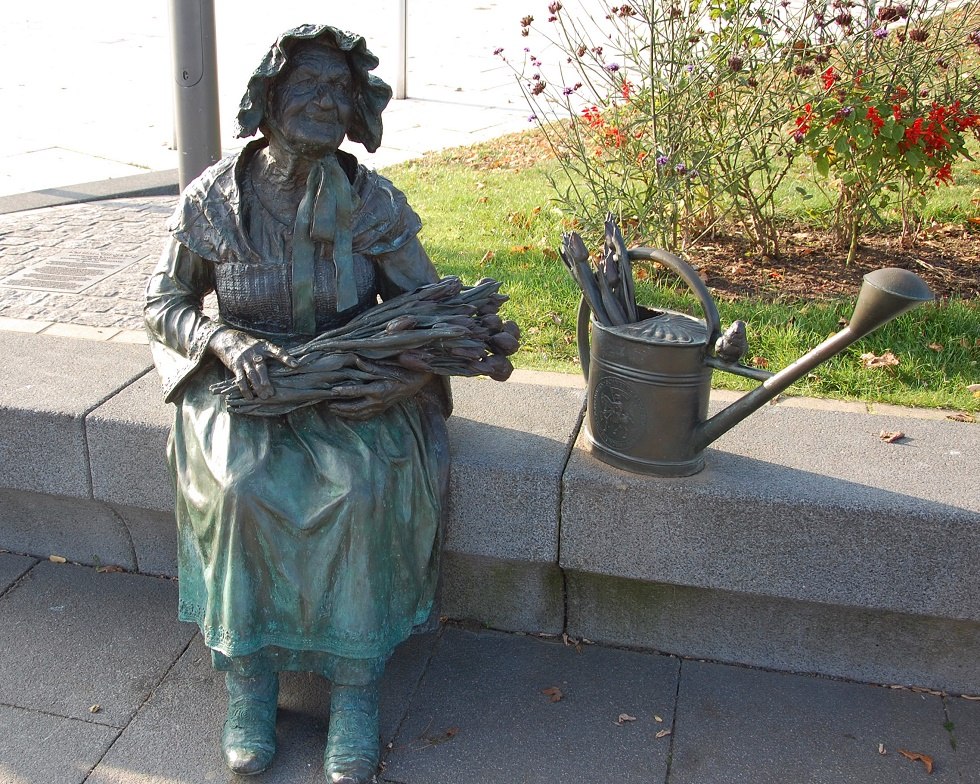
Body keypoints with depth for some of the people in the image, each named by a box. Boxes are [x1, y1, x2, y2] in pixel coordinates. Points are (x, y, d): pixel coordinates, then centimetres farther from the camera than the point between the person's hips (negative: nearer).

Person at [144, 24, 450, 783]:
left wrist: (412, 377, -22)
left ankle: (355, 686, -14)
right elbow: (164, 303, 3)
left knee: (363, 488, -29)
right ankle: (248, 673, -10)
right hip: (247, 383, 0)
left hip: (352, 390, 0)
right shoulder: (213, 198, -5)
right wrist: (225, 341, -18)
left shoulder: (375, 202, -5)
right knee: (243, 488, -30)